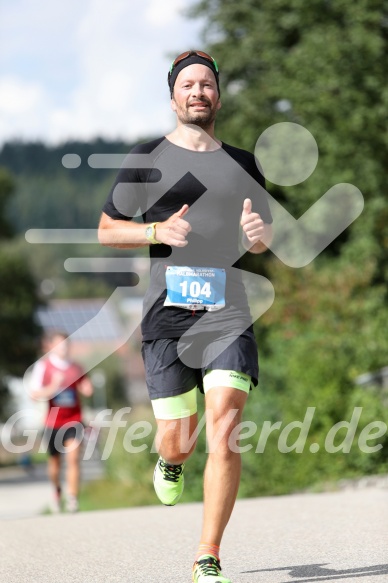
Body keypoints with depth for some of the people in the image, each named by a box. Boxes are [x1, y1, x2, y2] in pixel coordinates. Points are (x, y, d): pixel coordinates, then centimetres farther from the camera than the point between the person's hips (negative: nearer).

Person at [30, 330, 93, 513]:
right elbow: (35, 394, -8)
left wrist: (85, 387, -3)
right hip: (52, 421, -1)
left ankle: (72, 498, -13)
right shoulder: (43, 366, -3)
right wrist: (54, 387, -20)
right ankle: (57, 492, 35)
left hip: (73, 420, 1)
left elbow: (87, 391, 16)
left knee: (73, 457, -13)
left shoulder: (75, 368, 6)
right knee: (54, 460, 9)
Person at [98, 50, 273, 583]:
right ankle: (172, 461, 39)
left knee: (224, 430, -13)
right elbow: (106, 230, 10)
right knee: (177, 440, -1)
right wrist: (158, 231, -9)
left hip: (228, 313, 1)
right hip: (167, 314, -1)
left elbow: (261, 241, 23)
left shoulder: (242, 164, 14)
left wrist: (257, 233, -2)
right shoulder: (147, 159, 7)